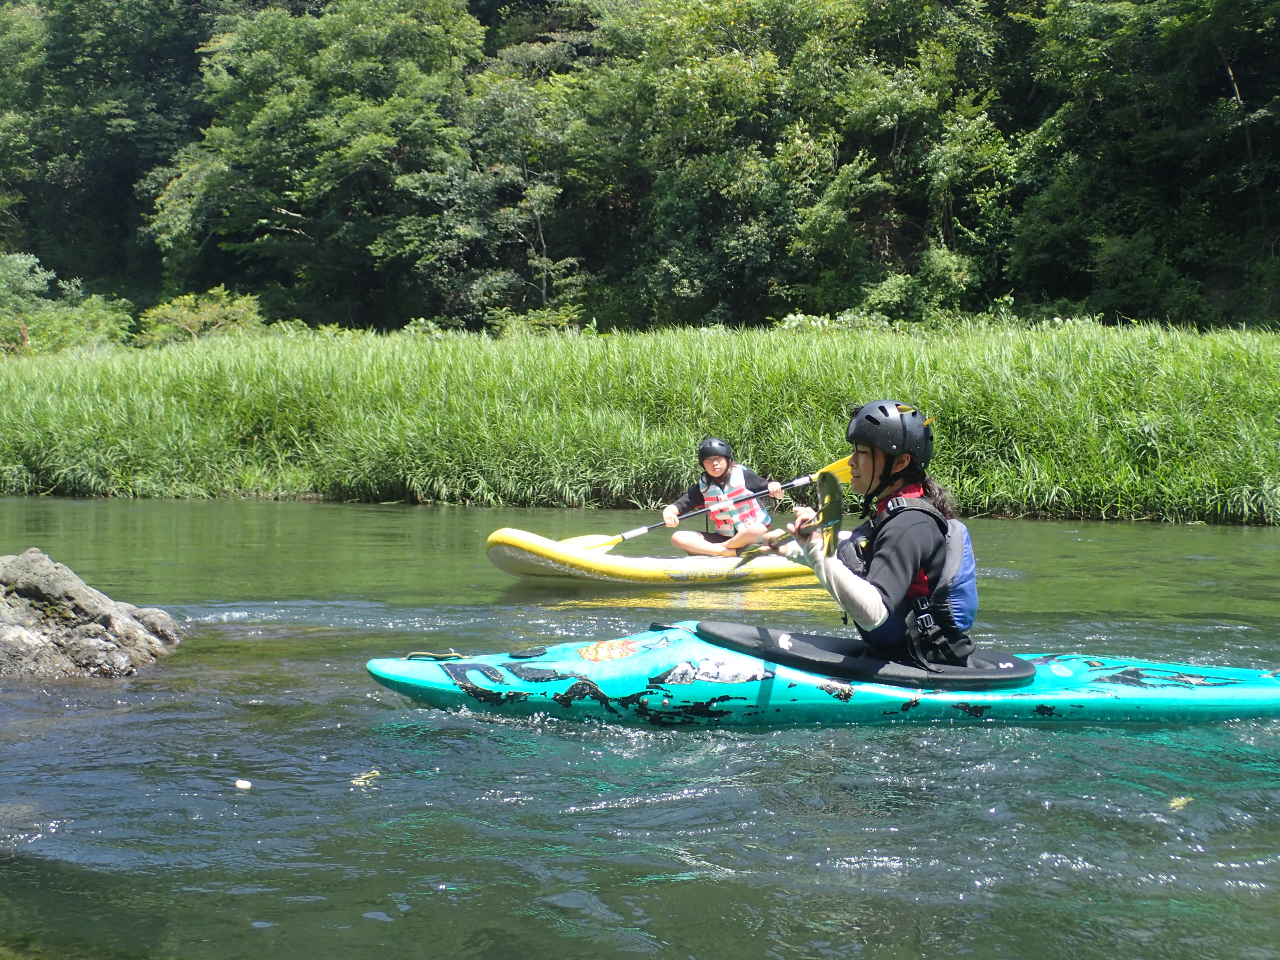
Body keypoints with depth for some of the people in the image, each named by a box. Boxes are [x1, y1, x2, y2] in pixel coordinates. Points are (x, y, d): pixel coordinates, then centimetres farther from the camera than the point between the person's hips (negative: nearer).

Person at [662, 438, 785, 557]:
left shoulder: (743, 475, -4)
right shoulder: (703, 486, 4)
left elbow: (778, 495, -2)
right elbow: (680, 505, -4)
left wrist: (774, 487, -25)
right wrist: (668, 512, -26)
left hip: (751, 536, -3)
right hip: (724, 537, 3)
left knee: (757, 530, -40)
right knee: (678, 537, -14)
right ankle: (732, 552, -28)